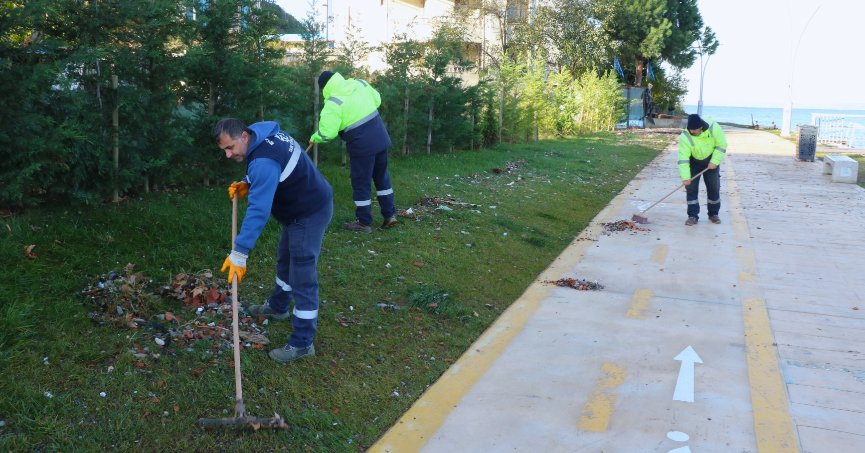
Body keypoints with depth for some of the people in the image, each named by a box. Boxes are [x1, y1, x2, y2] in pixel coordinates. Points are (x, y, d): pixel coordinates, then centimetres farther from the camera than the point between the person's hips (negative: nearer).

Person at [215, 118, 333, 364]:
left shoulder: (263, 161, -31)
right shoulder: (264, 134, 0)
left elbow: (258, 211, -35)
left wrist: (239, 254, -33)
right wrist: (248, 185, 3)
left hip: (309, 213, -11)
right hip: (299, 208, 11)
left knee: (302, 278, -7)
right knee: (285, 260, 27)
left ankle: (301, 344, -1)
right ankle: (277, 307, 49)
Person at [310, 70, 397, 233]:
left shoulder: (333, 103, -15)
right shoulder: (360, 83, 4)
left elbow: (327, 133, -16)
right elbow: (377, 100, 17)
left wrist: (314, 138, 3)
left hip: (362, 146, -7)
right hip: (381, 138, 7)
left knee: (361, 184, 6)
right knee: (382, 177, 19)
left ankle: (364, 223, 14)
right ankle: (390, 215, 23)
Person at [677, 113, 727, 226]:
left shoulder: (713, 128, -26)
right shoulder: (685, 137, -30)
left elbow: (722, 145, -14)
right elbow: (683, 158, -30)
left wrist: (715, 161, -20)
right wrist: (685, 177, -33)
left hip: (711, 160, 1)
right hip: (694, 162, -1)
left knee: (714, 188, 6)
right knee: (691, 187, -7)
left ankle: (713, 214, 21)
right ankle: (693, 216, 0)